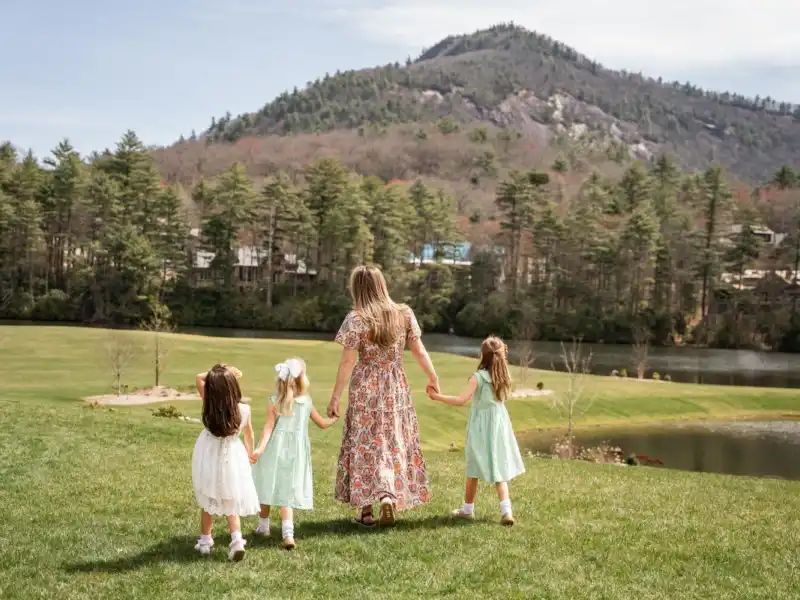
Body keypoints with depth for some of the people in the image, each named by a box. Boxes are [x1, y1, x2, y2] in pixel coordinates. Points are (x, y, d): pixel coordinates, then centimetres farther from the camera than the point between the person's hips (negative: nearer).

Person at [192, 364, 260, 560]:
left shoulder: (209, 405, -19)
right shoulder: (244, 410, -16)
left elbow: (199, 378, -5)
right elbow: (249, 434, 4)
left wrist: (220, 374, -13)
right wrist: (248, 453, 21)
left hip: (210, 458, 0)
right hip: (233, 458, 0)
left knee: (208, 501, 18)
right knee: (231, 502, 14)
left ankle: (205, 540, 27)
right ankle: (237, 539, -3)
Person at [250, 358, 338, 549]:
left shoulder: (275, 402, -4)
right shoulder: (307, 402, 1)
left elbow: (268, 427, -13)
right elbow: (322, 424, 14)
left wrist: (260, 449, -17)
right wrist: (335, 418, 33)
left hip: (274, 452, 0)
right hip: (295, 453, 0)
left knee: (268, 488, 15)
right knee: (288, 493, 0)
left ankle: (263, 526, 32)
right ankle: (288, 533, -14)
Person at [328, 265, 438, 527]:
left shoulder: (356, 319, -12)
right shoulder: (404, 314, -3)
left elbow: (347, 362, -12)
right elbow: (419, 351, 2)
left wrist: (335, 398, -6)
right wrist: (433, 378, 17)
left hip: (365, 392, -2)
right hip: (396, 390, 2)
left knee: (365, 446, 8)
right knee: (395, 445, 12)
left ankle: (366, 510, 11)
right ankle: (389, 497, -5)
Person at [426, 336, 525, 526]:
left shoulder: (478, 377, -15)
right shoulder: (503, 377, -1)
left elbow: (461, 400, -23)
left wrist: (437, 396, -16)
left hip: (480, 427, -4)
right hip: (499, 425, 4)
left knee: (473, 470, 10)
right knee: (499, 468, 6)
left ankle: (468, 509, 21)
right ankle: (506, 510, -7)